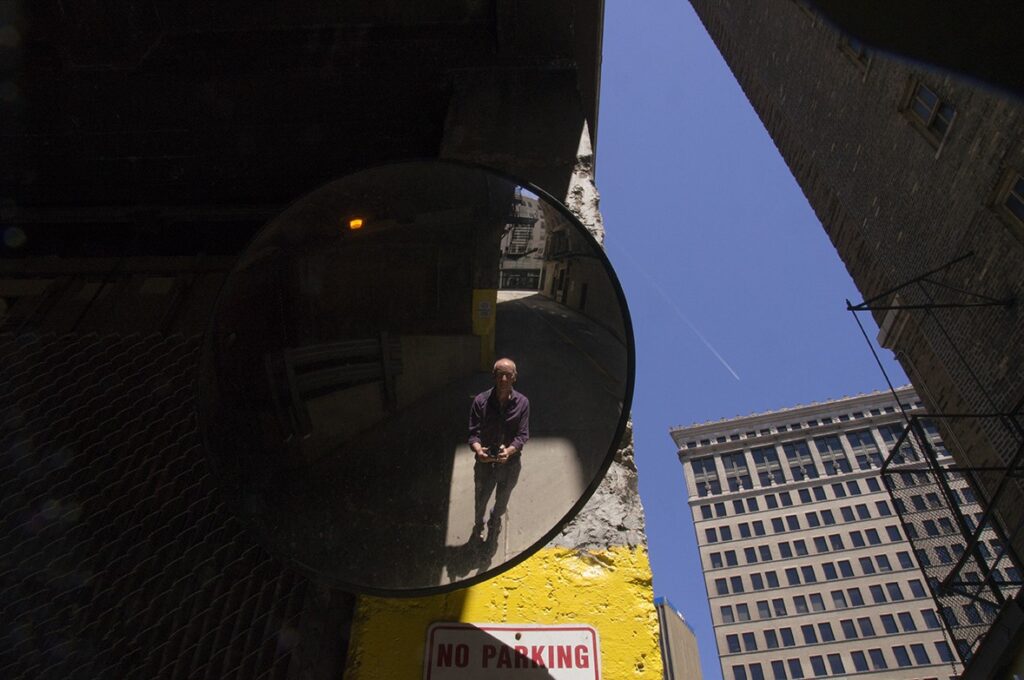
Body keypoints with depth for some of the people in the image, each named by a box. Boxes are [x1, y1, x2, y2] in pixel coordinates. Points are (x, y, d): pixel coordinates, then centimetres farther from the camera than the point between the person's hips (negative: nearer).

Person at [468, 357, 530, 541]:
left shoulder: (522, 402, -13)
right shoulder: (481, 400, -16)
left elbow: (522, 435, -14)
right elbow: (474, 432, -15)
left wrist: (509, 451, -33)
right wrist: (478, 450, -37)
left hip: (511, 463, 1)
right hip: (485, 462, -1)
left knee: (502, 501, 25)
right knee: (480, 499, 22)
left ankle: (495, 522, 57)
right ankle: (478, 524, 54)